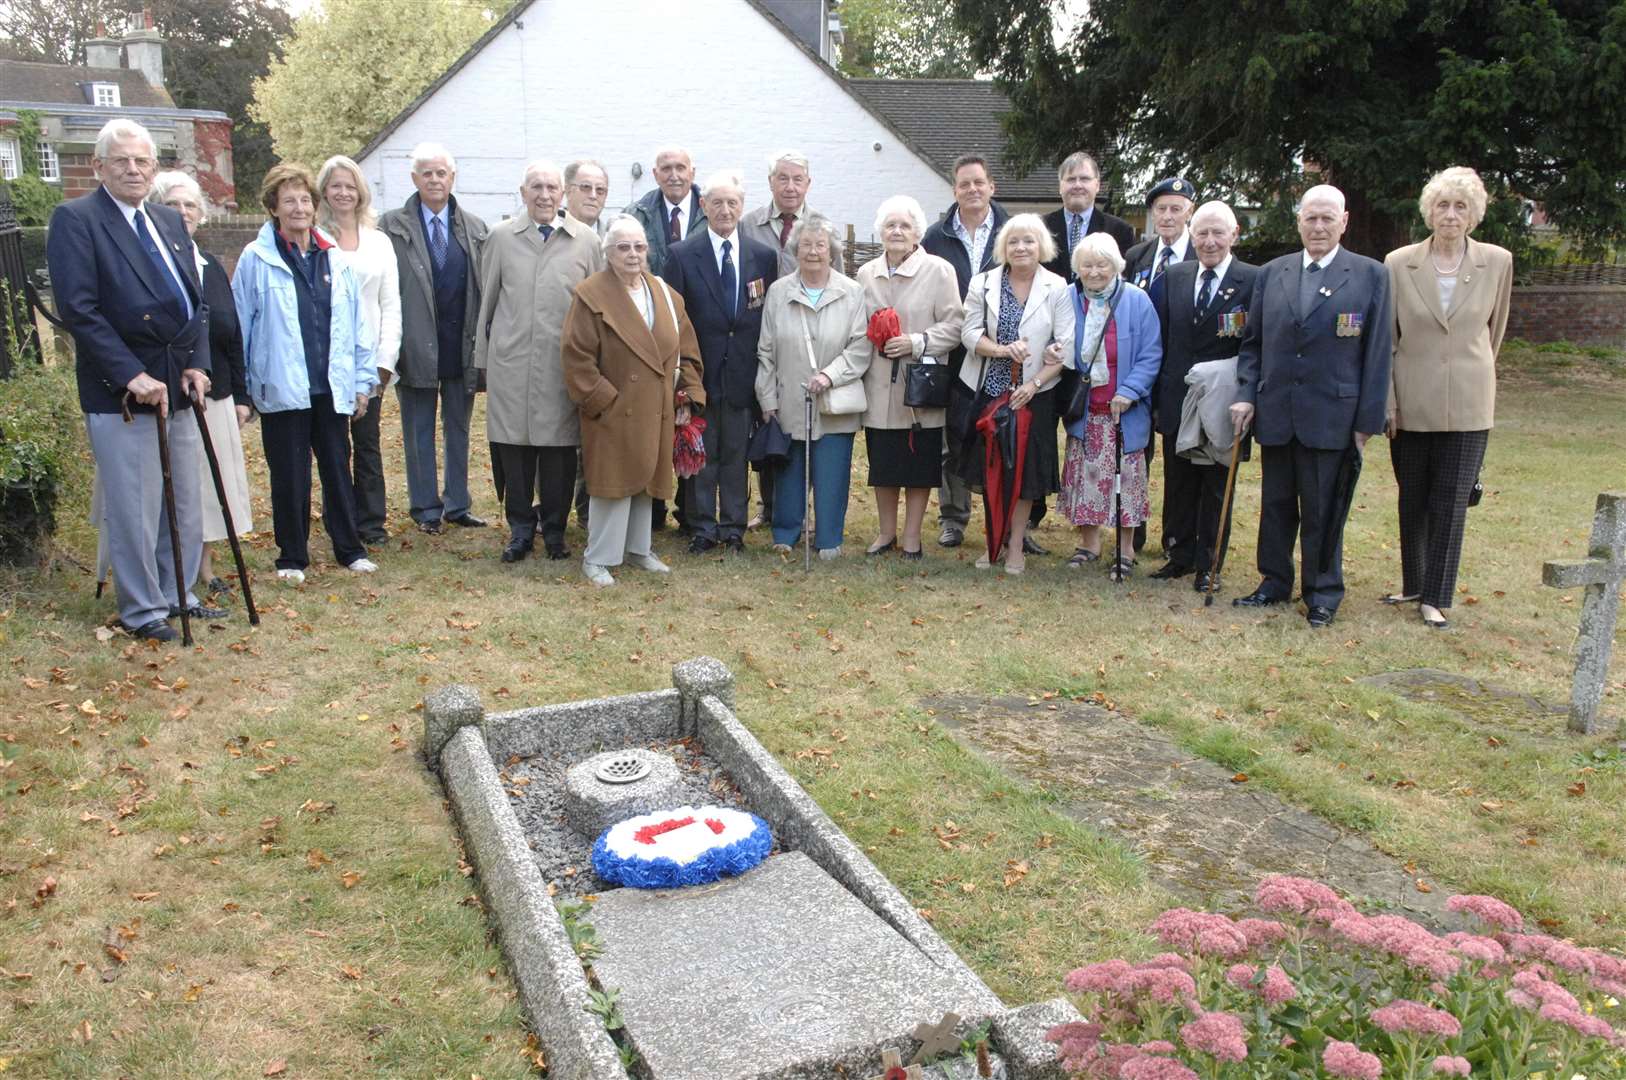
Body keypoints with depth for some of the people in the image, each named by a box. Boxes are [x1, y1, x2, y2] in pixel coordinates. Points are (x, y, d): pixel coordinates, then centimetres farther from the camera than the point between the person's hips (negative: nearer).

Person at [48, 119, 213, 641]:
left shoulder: (170, 222, 13)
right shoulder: (74, 220, -7)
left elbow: (196, 301, 15)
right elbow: (78, 309, -15)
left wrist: (197, 364, 1)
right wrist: (132, 375, -19)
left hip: (177, 385, 7)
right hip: (118, 392, -6)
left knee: (185, 504, 13)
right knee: (134, 510, 1)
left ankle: (178, 594, 28)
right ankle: (142, 610, 15)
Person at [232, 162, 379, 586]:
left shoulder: (336, 259, 7)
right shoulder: (256, 259, -3)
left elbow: (358, 323, 9)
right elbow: (241, 325, -1)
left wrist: (362, 379, 5)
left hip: (332, 387, 3)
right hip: (282, 388, -3)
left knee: (338, 470, 12)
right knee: (289, 476, 7)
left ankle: (350, 549, 23)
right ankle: (291, 558, 19)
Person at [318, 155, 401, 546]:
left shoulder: (379, 242, 11)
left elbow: (391, 305, 8)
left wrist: (385, 359, -2)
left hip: (369, 358, 2)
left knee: (368, 442, 5)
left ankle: (371, 521, 13)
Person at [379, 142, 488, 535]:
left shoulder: (475, 228, 6)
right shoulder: (391, 226, 0)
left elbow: (485, 290, 4)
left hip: (461, 348, 2)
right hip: (417, 348, -2)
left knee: (459, 429, 12)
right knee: (419, 432, 7)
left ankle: (458, 504, 23)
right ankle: (426, 507, 18)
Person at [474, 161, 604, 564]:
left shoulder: (586, 240, 5)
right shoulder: (501, 237, 8)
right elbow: (487, 299, 12)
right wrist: (483, 357, 11)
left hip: (564, 363, -1)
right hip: (511, 361, 1)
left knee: (559, 448, 3)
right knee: (513, 446, 3)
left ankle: (554, 529, 18)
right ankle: (520, 528, 16)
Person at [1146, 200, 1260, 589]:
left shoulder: (1254, 281, -7)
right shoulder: (1174, 277, 5)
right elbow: (1161, 341, 6)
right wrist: (1157, 397, 3)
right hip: (1177, 403, 4)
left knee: (1216, 488, 8)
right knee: (1178, 484, 12)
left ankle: (1207, 565, 19)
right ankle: (1179, 555, 26)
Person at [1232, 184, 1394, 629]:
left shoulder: (1370, 275, -1)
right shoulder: (1272, 274, 8)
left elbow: (1378, 352, -2)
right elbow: (1252, 342, 12)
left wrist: (1368, 420, -6)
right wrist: (1246, 395, -1)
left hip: (1332, 416, -3)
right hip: (1275, 413, 3)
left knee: (1323, 511, 4)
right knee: (1276, 505, 13)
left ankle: (1323, 594, 18)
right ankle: (1274, 582, 27)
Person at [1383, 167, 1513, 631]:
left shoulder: (1497, 262, 0)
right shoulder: (1399, 264, -2)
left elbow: (1494, 329, 15)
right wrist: (1387, 403, -2)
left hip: (1468, 405, 0)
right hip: (1412, 404, 0)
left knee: (1450, 504, 1)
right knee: (1412, 501, 11)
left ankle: (1436, 597, 11)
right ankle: (1413, 584, 26)